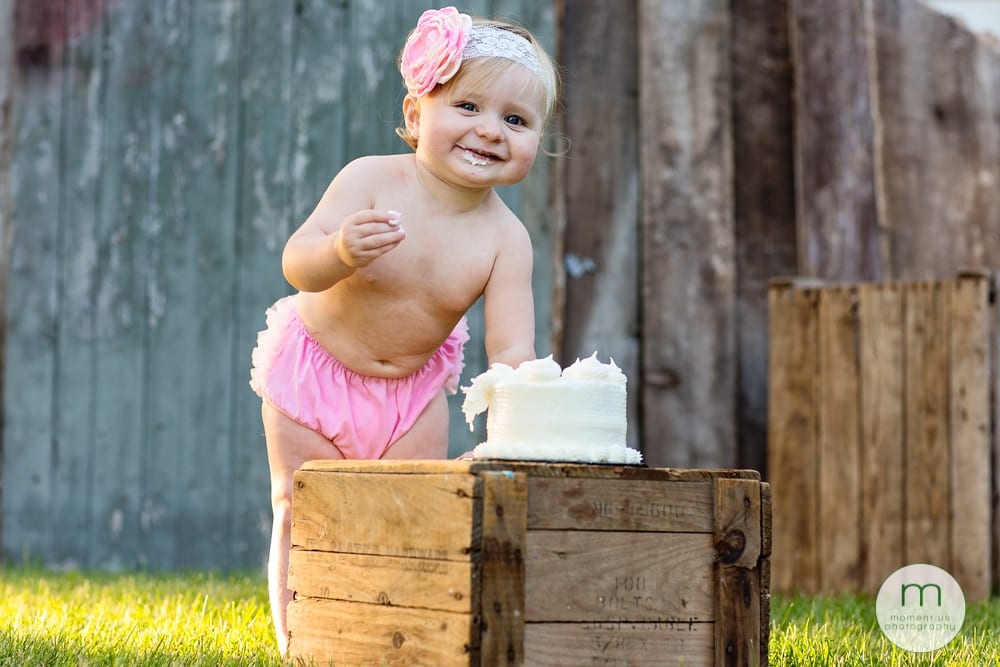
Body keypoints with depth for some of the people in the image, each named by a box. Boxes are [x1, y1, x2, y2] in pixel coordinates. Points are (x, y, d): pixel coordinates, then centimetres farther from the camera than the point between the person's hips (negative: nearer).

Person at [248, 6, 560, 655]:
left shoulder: (505, 238, -20)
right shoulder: (371, 179, -26)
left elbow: (511, 348, -24)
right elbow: (297, 264, -32)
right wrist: (340, 251, -54)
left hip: (415, 386, 2)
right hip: (315, 366, -2)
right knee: (302, 513, -1)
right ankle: (299, 648, 8)